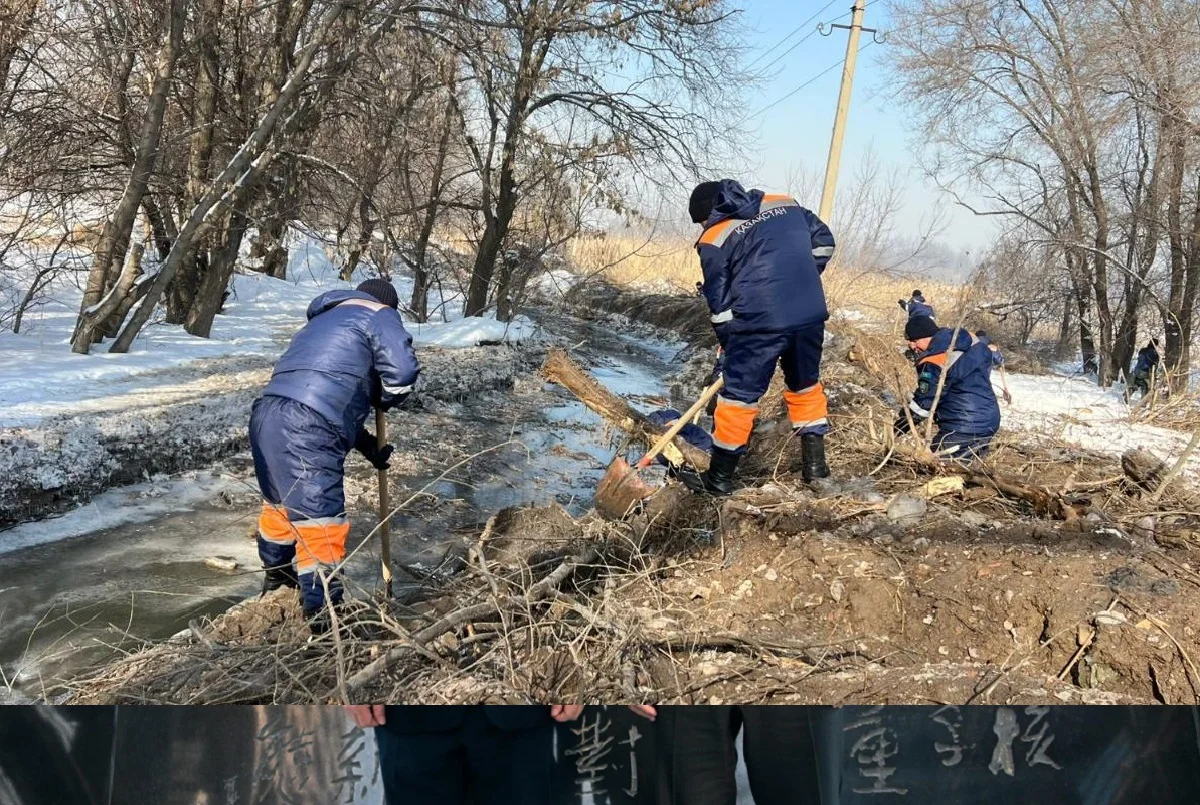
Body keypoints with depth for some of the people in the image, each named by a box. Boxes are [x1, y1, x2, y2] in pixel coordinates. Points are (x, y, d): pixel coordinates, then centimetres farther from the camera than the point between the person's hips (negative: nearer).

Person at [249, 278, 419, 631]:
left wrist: (366, 445, 28)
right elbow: (402, 370, -9)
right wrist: (385, 399, 14)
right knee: (321, 521, -3)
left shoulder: (323, 322, 34)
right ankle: (323, 618, 2)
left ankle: (277, 575, 53)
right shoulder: (378, 316, 9)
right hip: (305, 432, -9)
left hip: (267, 416, 9)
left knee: (281, 501, 30)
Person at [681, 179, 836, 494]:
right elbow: (823, 241, 20)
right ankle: (815, 464, 32)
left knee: (739, 394, 6)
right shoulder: (785, 204, 14)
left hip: (760, 324, -5)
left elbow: (719, 302, 4)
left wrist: (728, 346, 16)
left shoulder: (714, 238, 2)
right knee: (806, 384, 24)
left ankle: (719, 478, 16)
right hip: (811, 316, 5)